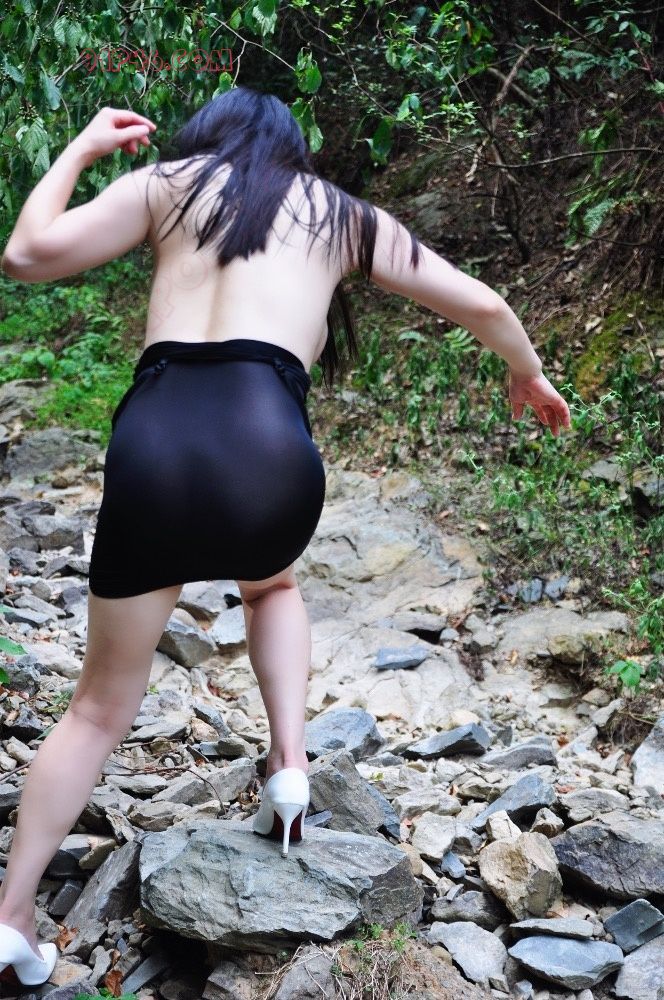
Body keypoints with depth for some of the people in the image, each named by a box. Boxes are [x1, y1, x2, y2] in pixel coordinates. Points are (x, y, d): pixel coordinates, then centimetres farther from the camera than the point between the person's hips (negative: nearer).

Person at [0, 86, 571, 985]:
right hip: (266, 448, 0)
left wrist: (82, 148, 28)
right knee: (271, 583, 37)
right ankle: (290, 763, 19)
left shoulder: (169, 180, 20)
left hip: (153, 442, 0)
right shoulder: (343, 213, 23)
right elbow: (481, 304, 27)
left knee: (101, 704, 18)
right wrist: (527, 375, 46)